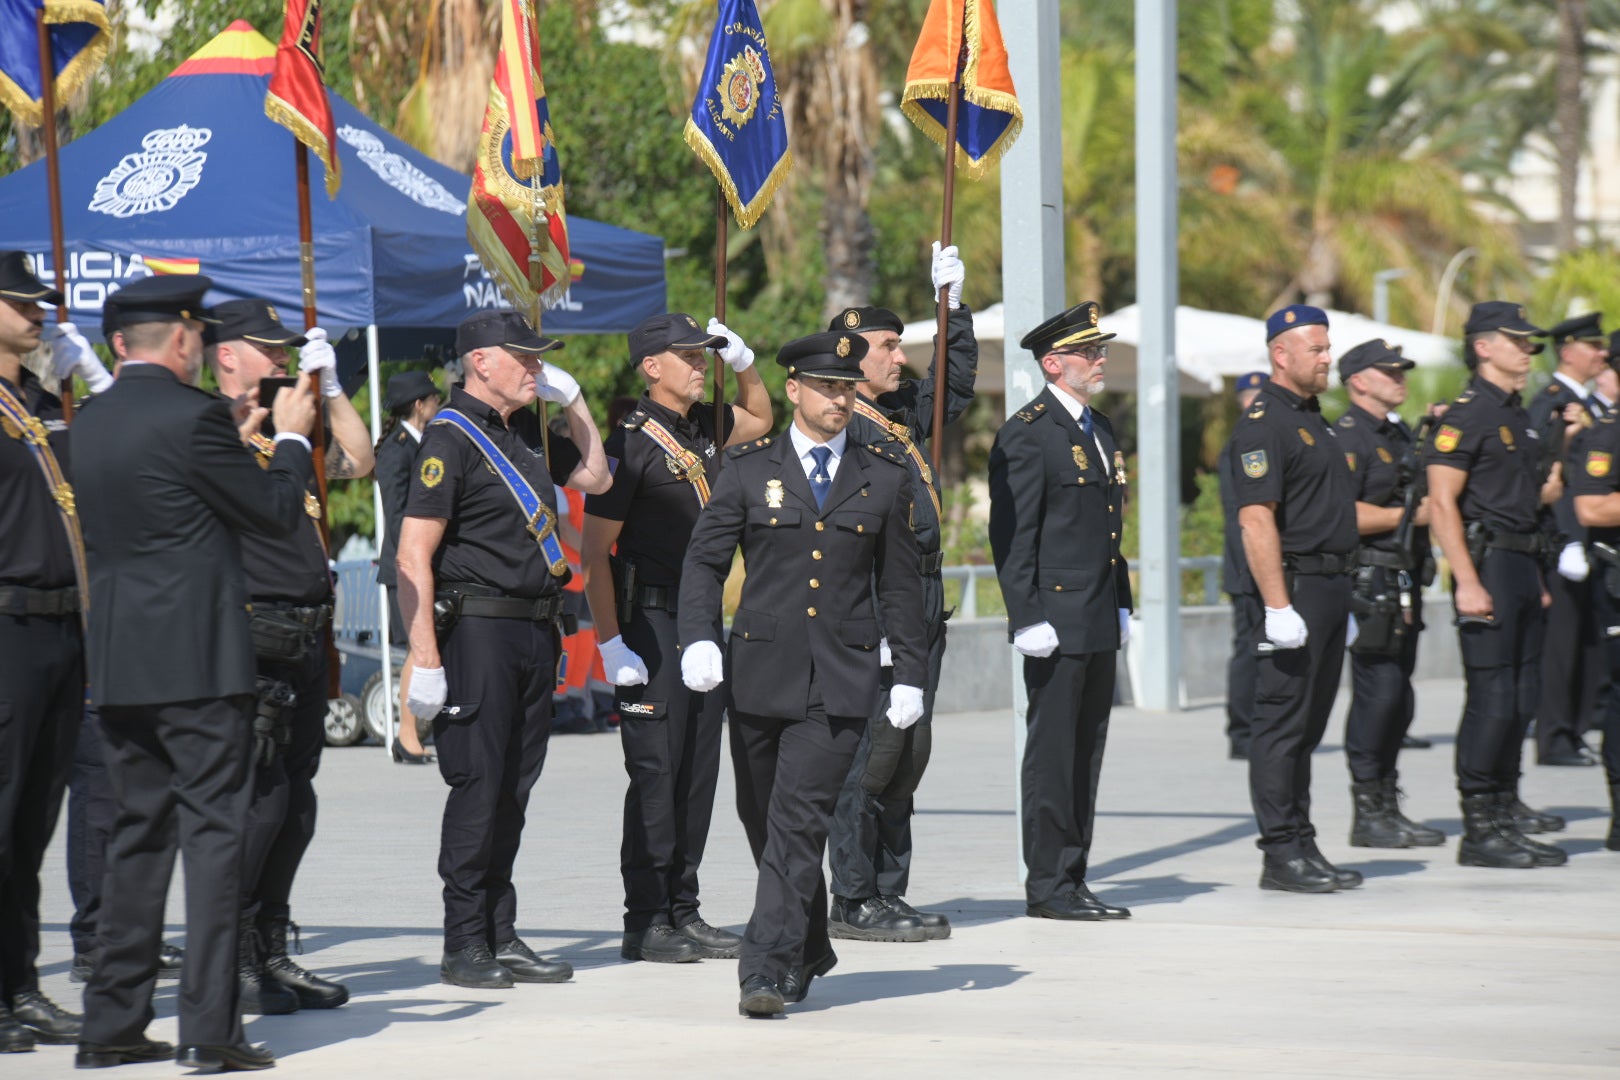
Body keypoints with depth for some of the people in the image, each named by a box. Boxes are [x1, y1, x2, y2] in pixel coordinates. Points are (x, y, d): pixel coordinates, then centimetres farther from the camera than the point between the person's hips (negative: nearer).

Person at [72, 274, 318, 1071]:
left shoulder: (91, 423, 11)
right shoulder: (193, 416, -12)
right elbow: (279, 514, -5)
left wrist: (236, 440, 27)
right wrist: (290, 438, 11)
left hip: (117, 663, 7)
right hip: (199, 658, -7)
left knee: (138, 833, 13)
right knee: (214, 831, -4)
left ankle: (111, 1022, 12)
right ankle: (209, 1028, -7)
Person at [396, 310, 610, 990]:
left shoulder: (525, 431, 15)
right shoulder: (450, 438, -10)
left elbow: (595, 477, 32)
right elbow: (413, 556, -15)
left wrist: (573, 402, 17)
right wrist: (425, 660, -20)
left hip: (535, 632, 8)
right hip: (477, 629, -8)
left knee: (513, 787, 10)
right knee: (477, 786, -6)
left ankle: (501, 936, 16)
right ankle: (465, 946, 0)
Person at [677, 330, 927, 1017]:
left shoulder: (885, 477, 9)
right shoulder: (748, 470, 5)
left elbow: (900, 584, 13)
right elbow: (704, 560, 2)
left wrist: (910, 674, 8)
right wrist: (698, 637, -14)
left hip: (842, 679, -1)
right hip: (761, 674, 1)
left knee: (799, 824, -13)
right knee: (763, 823, 10)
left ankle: (768, 970, -14)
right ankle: (808, 954, 30)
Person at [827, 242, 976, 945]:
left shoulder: (902, 410, 16)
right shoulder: (837, 425, -10)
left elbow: (958, 386, 35)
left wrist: (953, 305, 30)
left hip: (923, 603, 9)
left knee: (908, 750, 11)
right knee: (872, 748, -8)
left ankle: (889, 894, 17)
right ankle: (853, 902, -3)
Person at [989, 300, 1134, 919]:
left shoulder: (1100, 429, 17)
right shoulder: (1027, 434, -10)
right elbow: (1012, 536, -13)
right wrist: (1028, 618, -18)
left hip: (1099, 624, 9)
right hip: (1057, 623, -9)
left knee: (1086, 752, 10)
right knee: (1053, 751, -4)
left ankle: (1072, 880, 16)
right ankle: (1048, 885, 1)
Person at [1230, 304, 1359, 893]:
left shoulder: (1313, 419, 19)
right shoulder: (1264, 423, -12)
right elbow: (1256, 520, -19)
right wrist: (1278, 607, -24)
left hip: (1329, 586, 10)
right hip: (1294, 585, -10)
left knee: (1307, 726, 11)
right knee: (1283, 722, -6)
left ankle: (1303, 848, 15)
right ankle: (1281, 853, -4)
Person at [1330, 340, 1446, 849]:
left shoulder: (1400, 434, 20)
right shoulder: (1347, 436, -9)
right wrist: (1411, 515, -14)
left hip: (1404, 584, 9)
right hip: (1369, 582, -9)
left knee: (1398, 701, 10)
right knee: (1378, 693, -10)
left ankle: (1386, 805, 16)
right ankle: (1368, 813, -5)